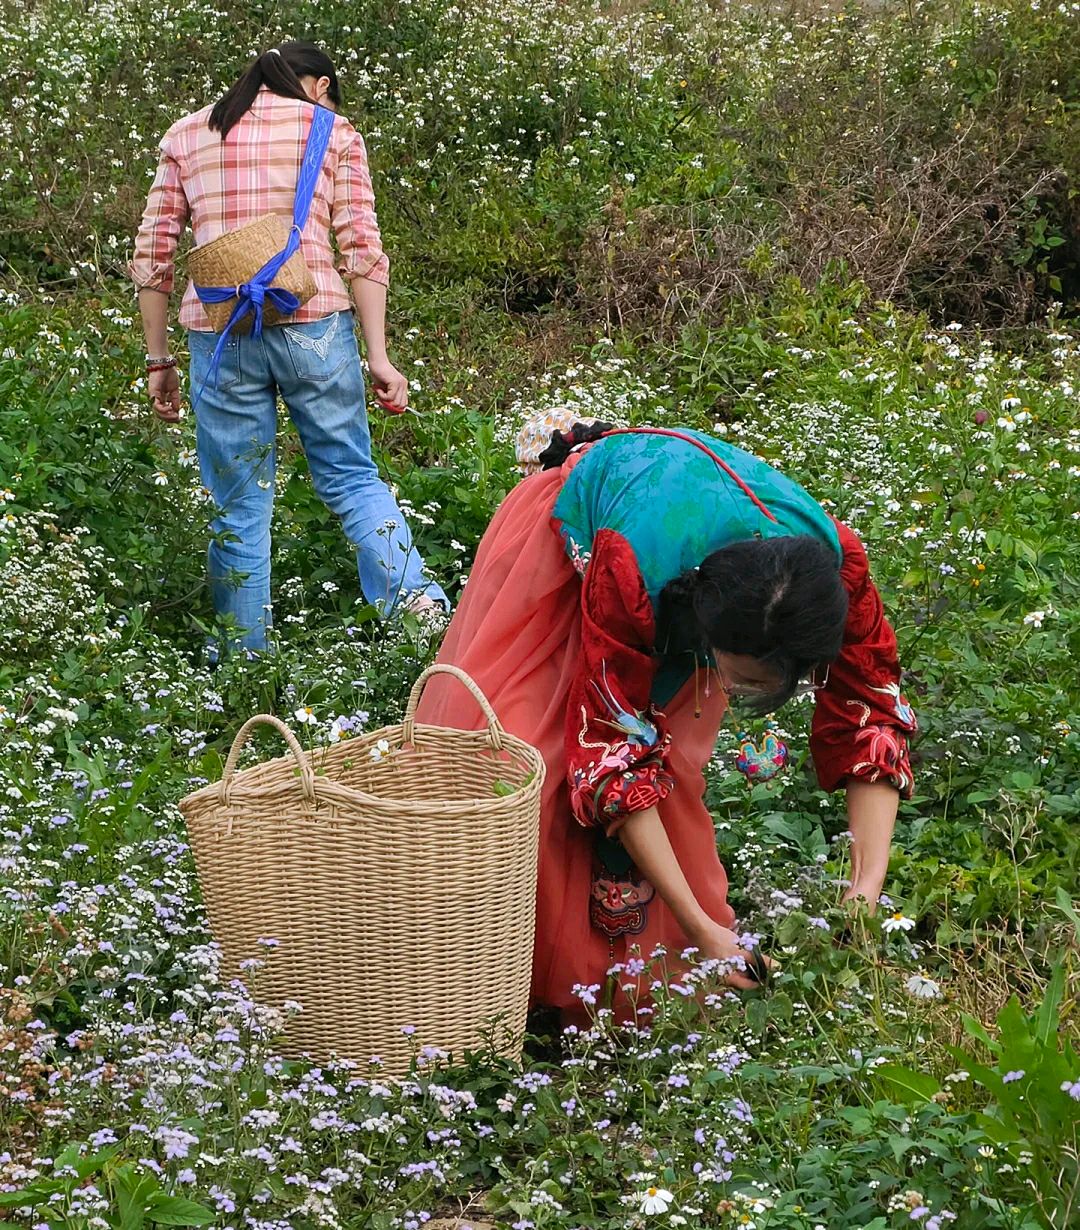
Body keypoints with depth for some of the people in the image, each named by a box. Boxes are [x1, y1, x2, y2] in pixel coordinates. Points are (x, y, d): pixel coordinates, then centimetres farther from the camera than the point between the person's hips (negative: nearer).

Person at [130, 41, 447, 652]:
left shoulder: (186, 136, 16)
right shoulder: (332, 132, 9)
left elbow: (152, 256, 12)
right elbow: (362, 250, 1)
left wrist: (159, 360, 16)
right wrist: (379, 356, 0)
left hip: (218, 333, 2)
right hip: (313, 325, -2)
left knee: (240, 507, 9)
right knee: (353, 477, 11)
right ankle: (414, 599, -9)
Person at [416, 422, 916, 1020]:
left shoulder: (836, 565, -37)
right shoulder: (631, 571, -46)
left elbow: (872, 723, -24)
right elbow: (616, 755, -36)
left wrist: (866, 891, -35)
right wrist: (700, 927, -35)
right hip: (572, 535, -3)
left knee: (669, 764, -14)